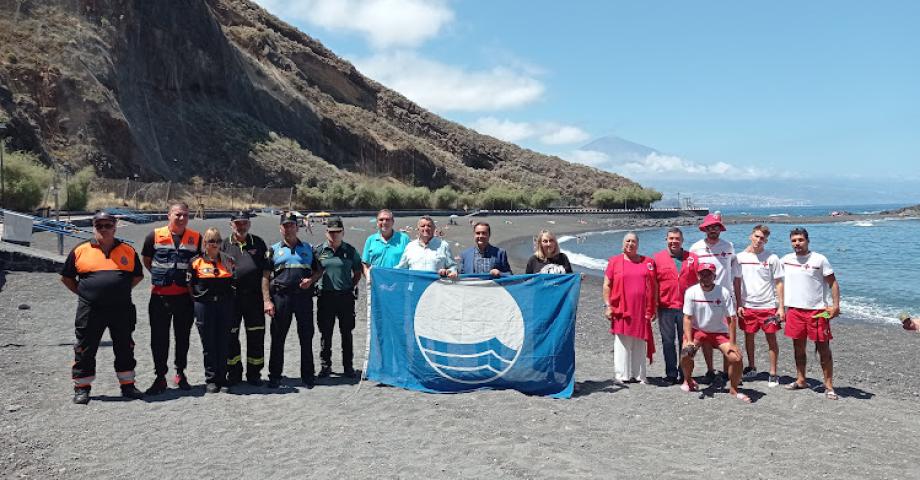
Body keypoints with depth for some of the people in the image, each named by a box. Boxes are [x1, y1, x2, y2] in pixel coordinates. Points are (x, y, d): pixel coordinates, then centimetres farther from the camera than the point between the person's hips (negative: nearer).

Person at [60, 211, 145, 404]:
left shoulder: (128, 251, 6)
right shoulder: (80, 250, 3)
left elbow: (138, 276, 17)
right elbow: (66, 277, 12)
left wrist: (120, 291, 8)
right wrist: (83, 293, 4)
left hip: (122, 310, 1)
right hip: (90, 310, -1)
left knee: (125, 348, 9)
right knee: (85, 350, 4)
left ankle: (127, 385, 21)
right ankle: (82, 388, 18)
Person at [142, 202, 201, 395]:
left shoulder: (196, 238, 2)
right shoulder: (155, 236, 0)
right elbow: (146, 260, 12)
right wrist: (160, 275, 4)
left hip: (185, 295, 1)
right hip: (160, 296, -1)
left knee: (183, 337, 11)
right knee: (159, 339, 3)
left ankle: (181, 373, 26)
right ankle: (160, 377, 14)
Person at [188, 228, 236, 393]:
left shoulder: (228, 261, 9)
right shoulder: (196, 262, 3)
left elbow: (235, 282, 12)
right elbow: (190, 286, 5)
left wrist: (228, 298, 5)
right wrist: (199, 301, 0)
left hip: (225, 305, 2)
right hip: (204, 306, -2)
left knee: (224, 344, 3)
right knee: (208, 345, 4)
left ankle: (222, 380, 11)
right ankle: (211, 380, 13)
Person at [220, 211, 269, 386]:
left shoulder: (258, 243, 8)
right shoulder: (224, 246, 7)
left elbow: (265, 271, 7)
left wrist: (267, 297, 0)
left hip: (254, 297, 0)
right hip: (231, 297, 0)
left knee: (256, 336, 5)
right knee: (230, 336, 6)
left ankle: (254, 374, 17)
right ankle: (234, 373, 20)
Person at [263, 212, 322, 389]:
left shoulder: (307, 249, 14)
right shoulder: (274, 250, 9)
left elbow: (318, 270, 18)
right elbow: (265, 277, 5)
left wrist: (311, 280, -5)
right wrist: (267, 301, -5)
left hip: (304, 296, 1)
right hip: (280, 296, -1)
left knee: (306, 337, 4)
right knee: (278, 338, 4)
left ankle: (307, 376, 14)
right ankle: (274, 376, 14)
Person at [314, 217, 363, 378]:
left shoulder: (350, 250, 4)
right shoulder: (318, 250, 3)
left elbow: (358, 272, 12)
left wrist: (352, 286, 2)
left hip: (346, 296, 0)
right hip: (325, 296, 0)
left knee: (346, 333, 6)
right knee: (325, 333, 6)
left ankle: (348, 366, 17)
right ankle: (326, 365, 18)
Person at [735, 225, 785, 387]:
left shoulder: (772, 258, -2)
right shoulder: (741, 257, 3)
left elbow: (779, 283, -2)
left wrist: (781, 307, -7)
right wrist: (738, 305, 1)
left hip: (768, 306, -2)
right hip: (747, 306, 2)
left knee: (771, 339, 2)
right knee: (749, 337, 12)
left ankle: (773, 374, 11)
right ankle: (751, 368, 29)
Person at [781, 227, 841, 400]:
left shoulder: (819, 259, -4)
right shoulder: (786, 260, 6)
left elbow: (833, 282, -4)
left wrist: (836, 305, -14)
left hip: (817, 311, -3)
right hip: (794, 310, 4)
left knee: (823, 349, 0)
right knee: (798, 348, 12)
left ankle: (828, 386, 7)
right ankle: (800, 380, 25)